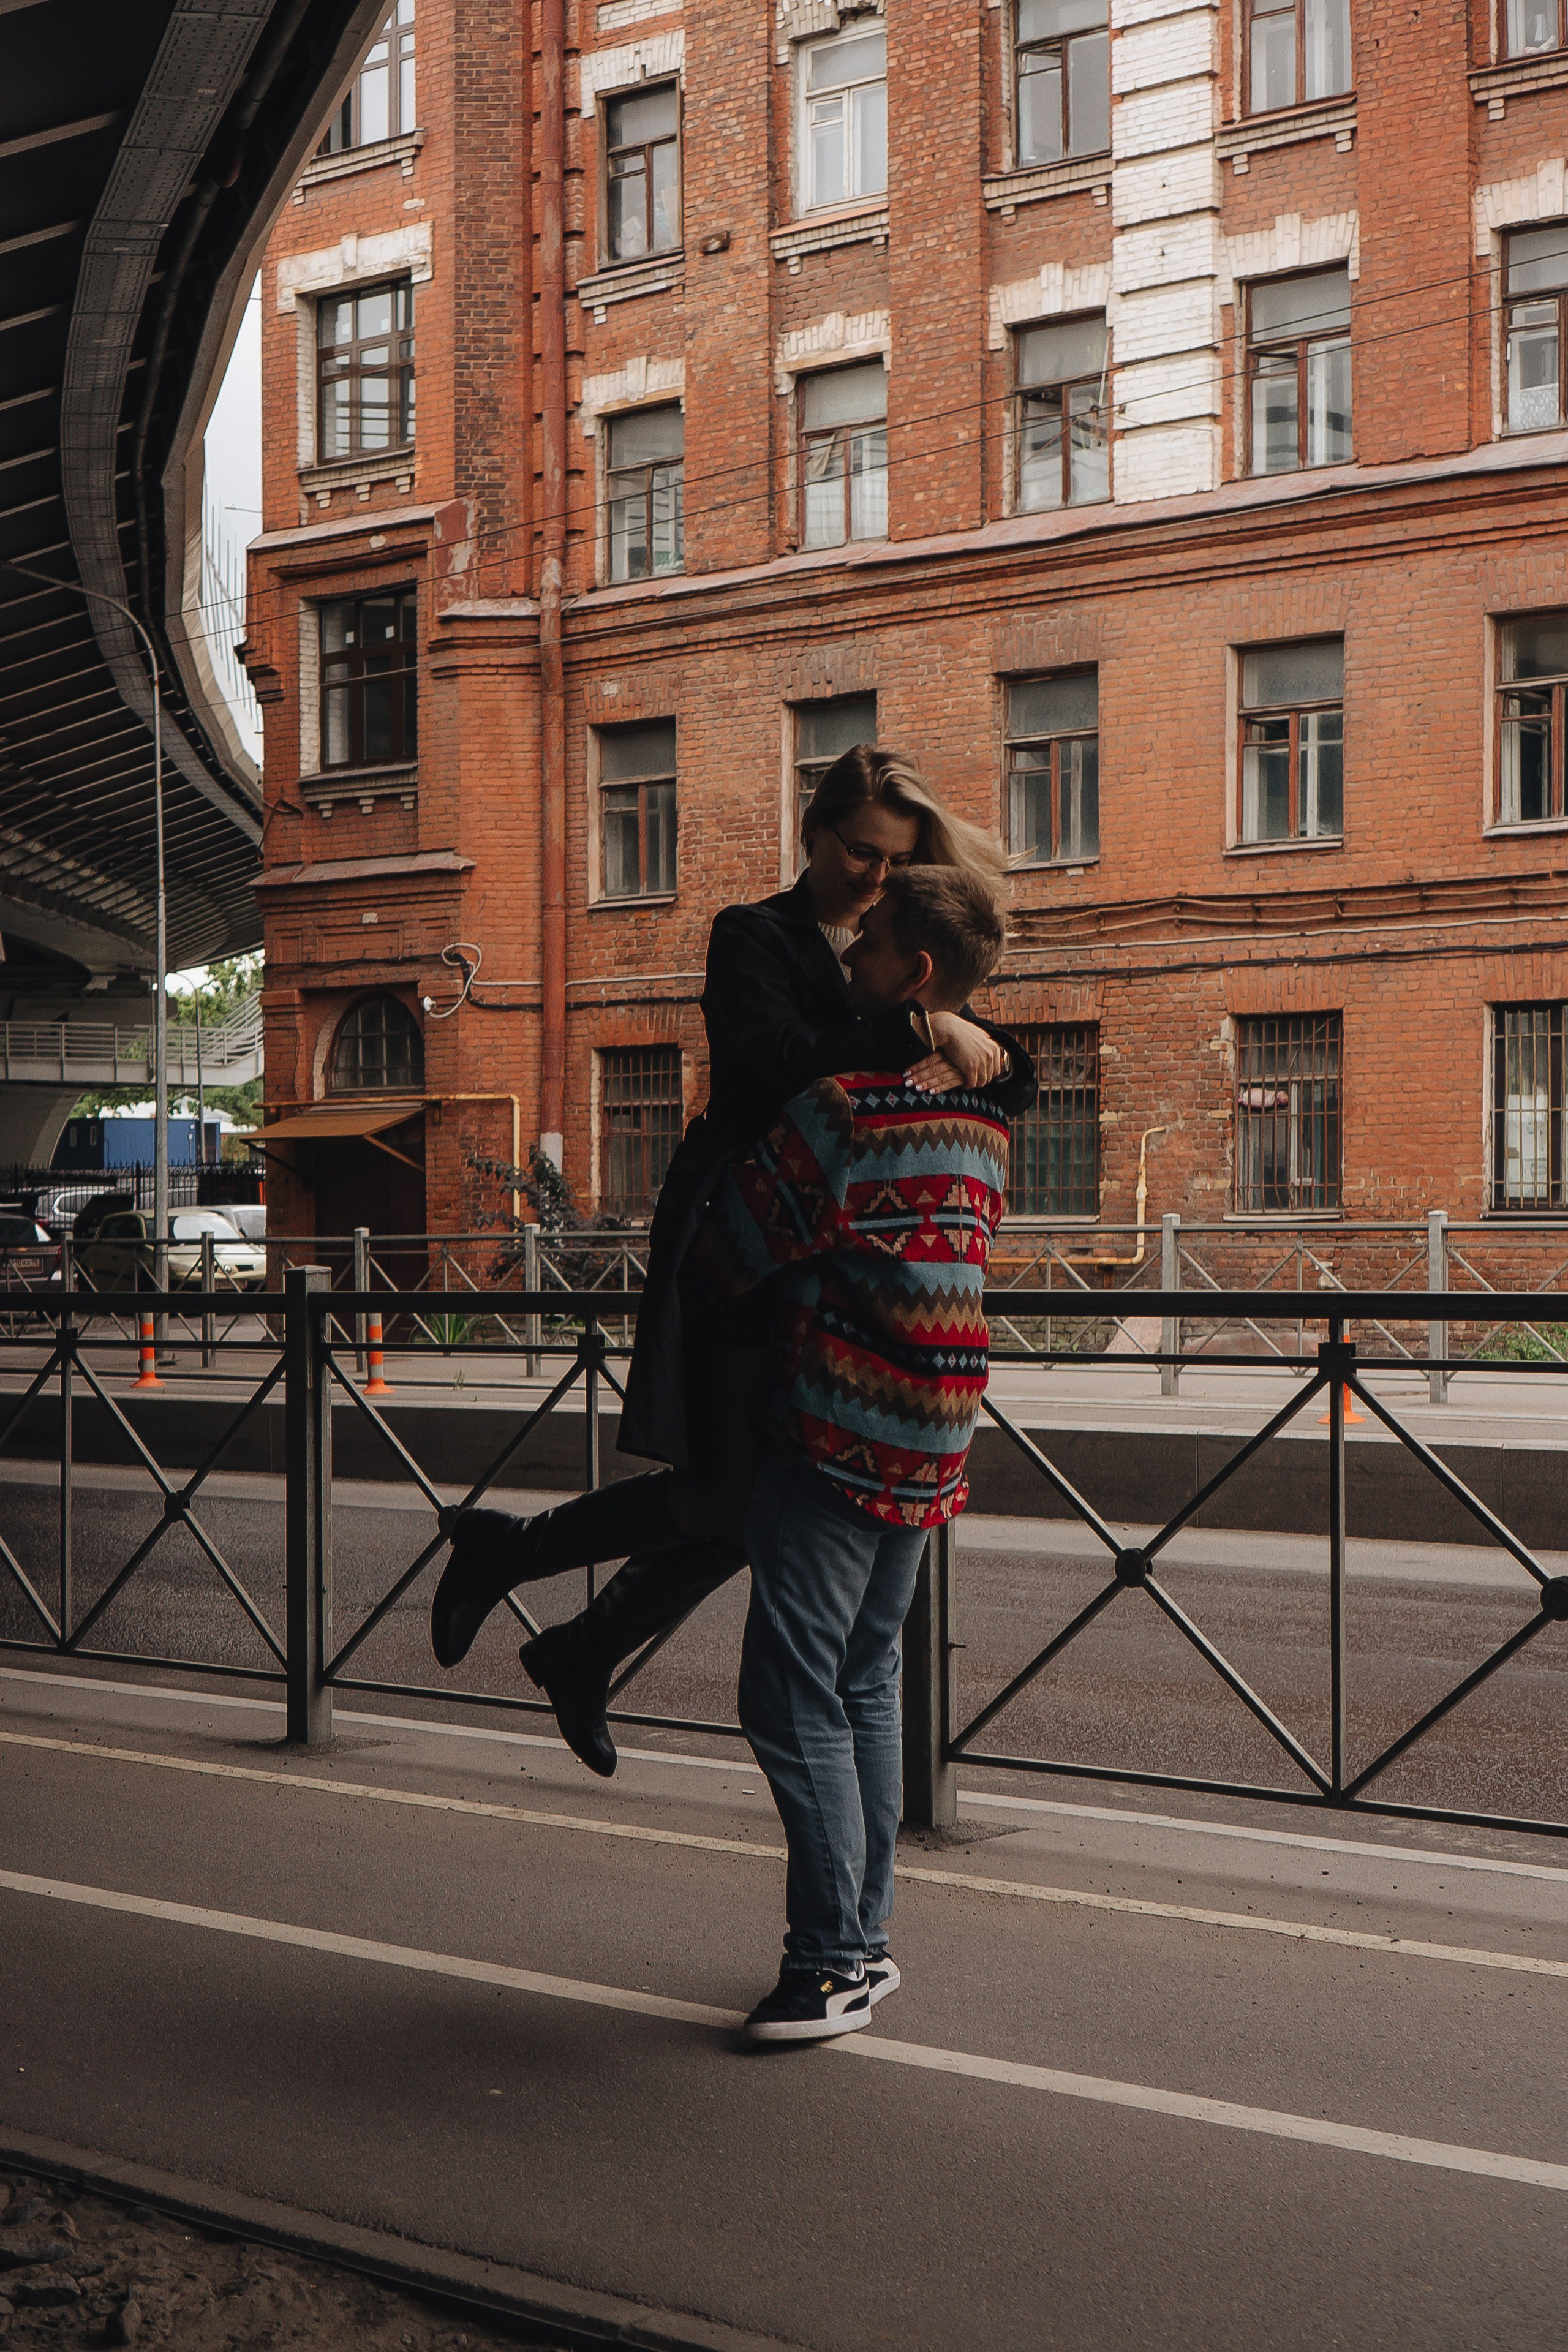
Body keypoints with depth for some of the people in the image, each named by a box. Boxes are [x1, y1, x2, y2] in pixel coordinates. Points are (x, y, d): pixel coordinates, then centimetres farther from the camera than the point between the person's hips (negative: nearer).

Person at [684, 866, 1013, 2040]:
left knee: (794, 1695, -2)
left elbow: (733, 1248, -10)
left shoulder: (845, 1103, -17)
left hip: (840, 1432, -9)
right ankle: (866, 1938, 22)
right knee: (866, 1681, 16)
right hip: (933, 1441, 9)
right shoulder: (986, 1112, 9)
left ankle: (832, 1964, 0)